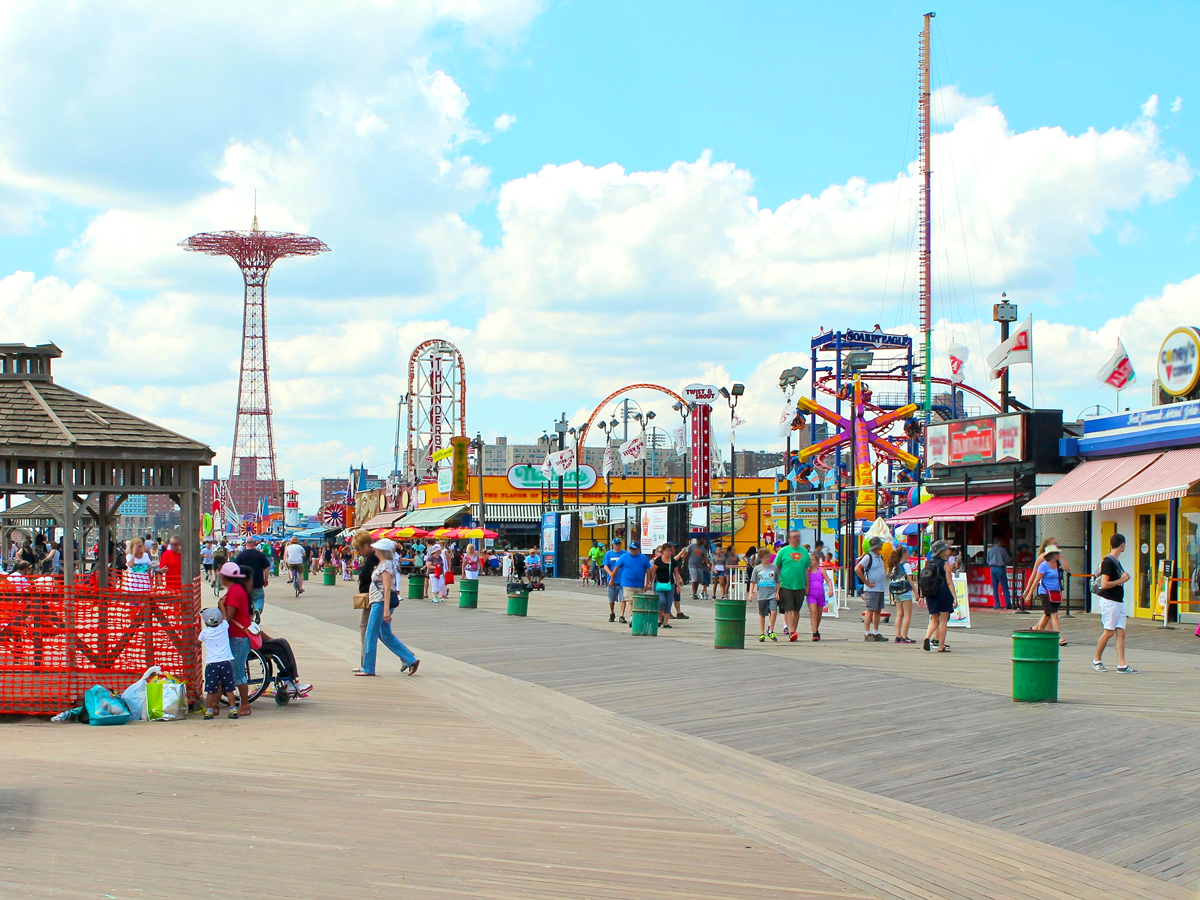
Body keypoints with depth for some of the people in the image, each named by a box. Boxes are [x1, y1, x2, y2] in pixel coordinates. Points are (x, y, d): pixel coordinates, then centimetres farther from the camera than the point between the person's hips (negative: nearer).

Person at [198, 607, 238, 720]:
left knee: (210, 690, 3)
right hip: (226, 662, 2)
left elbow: (197, 642, 18)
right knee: (228, 689, 7)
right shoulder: (224, 627, 2)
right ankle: (233, 709, 4)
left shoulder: (204, 632, -1)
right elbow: (225, 617, 23)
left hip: (211, 664, -2)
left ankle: (209, 711, 4)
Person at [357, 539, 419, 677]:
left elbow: (387, 588, -21)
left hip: (381, 603, -10)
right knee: (386, 635, 12)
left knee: (371, 635, -3)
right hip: (377, 602, 10)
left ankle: (368, 669, 3)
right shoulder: (383, 564, 15)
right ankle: (410, 660, 11)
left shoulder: (386, 565, -15)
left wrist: (386, 610, -26)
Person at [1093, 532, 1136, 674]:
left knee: (1121, 632, 2)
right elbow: (1104, 584, -20)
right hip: (1109, 601, -9)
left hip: (1119, 602, 9)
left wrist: (1124, 578, 9)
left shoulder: (1117, 561, 15)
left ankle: (1122, 665, -1)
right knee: (1109, 632, -3)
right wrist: (1122, 580, -12)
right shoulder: (1108, 562, -14)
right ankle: (1097, 660, 13)